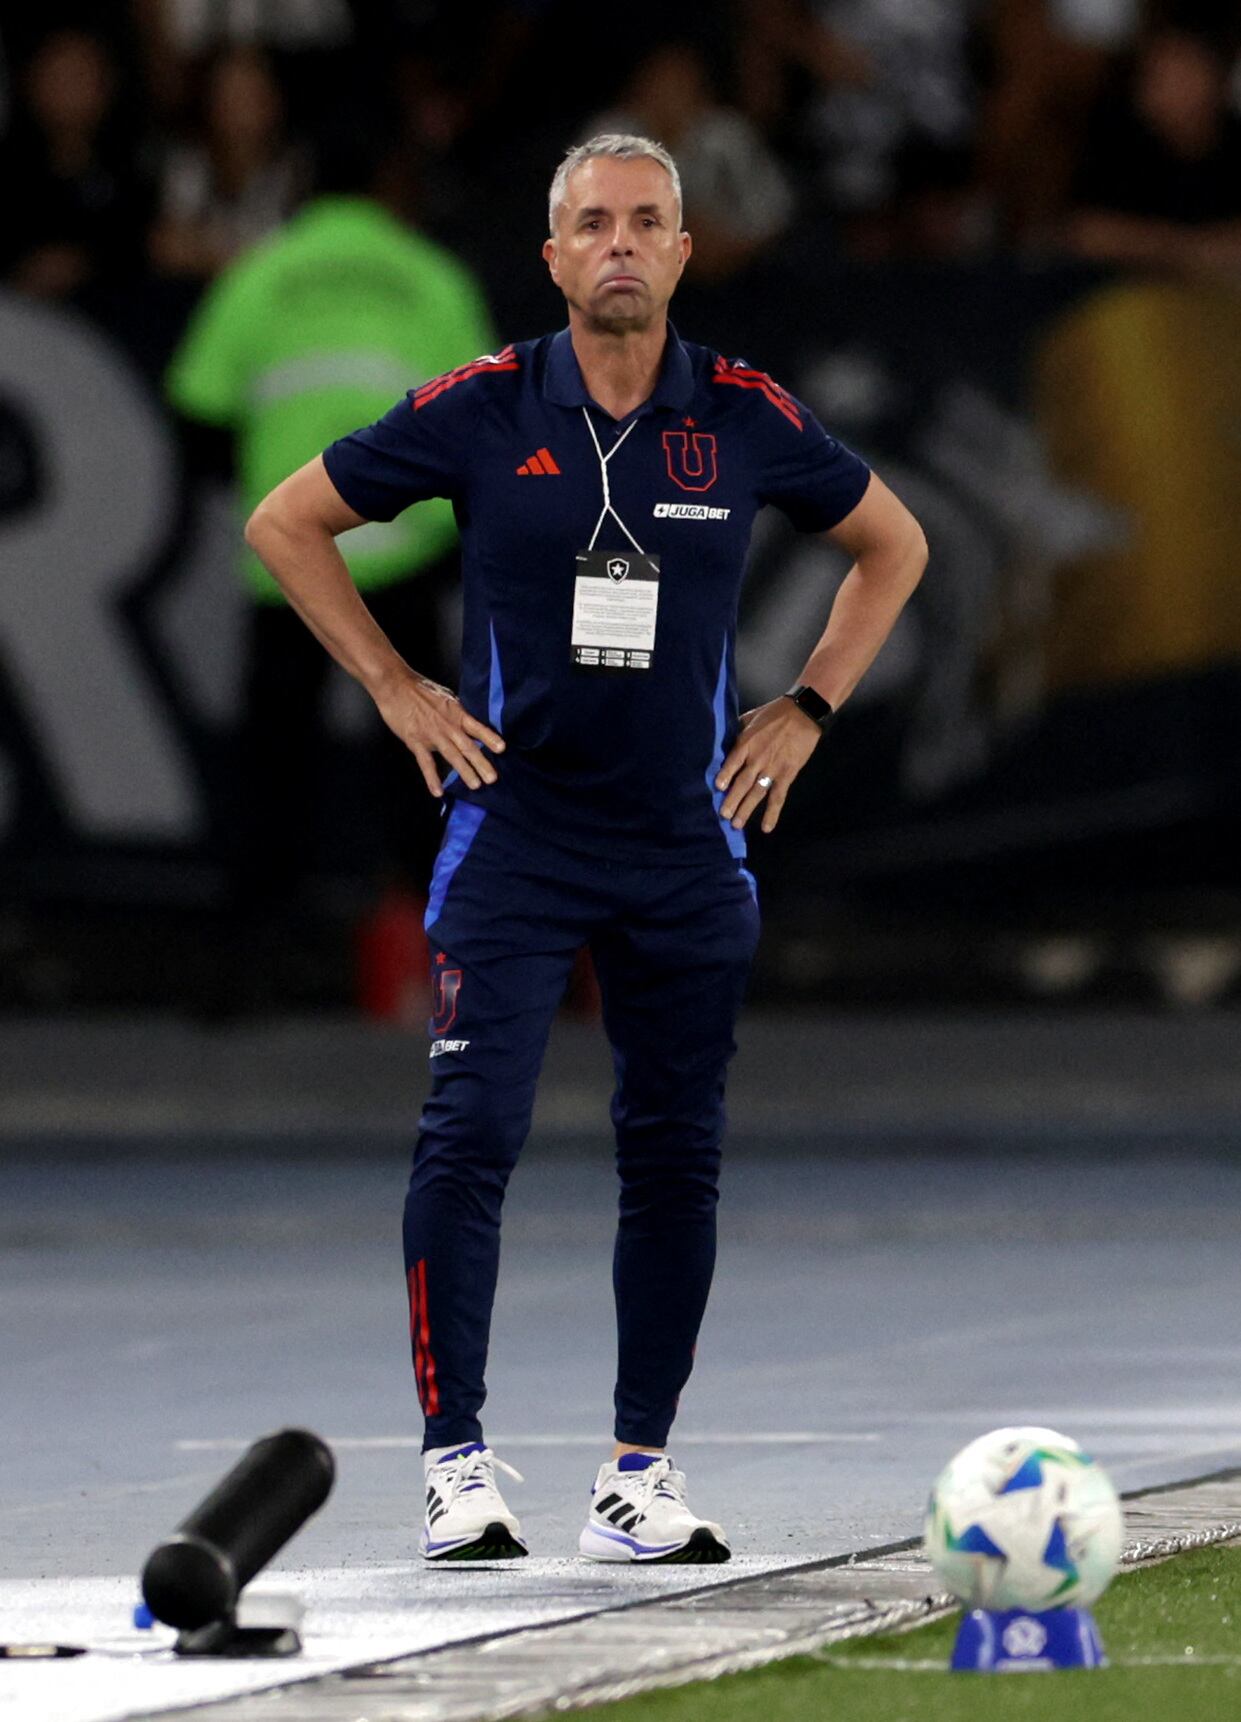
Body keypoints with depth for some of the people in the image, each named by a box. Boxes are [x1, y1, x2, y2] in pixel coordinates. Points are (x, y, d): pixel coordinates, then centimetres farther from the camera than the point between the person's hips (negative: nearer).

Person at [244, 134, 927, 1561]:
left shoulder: (745, 418, 0)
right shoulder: (481, 410, -5)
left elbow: (891, 545, 17)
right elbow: (286, 523, 7)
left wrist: (807, 709, 9)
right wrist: (393, 685, 2)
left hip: (686, 844, 2)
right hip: (513, 829, -2)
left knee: (675, 1158, 4)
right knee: (471, 1135, -11)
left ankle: (638, 1479, 13)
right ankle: (457, 1466, -7)